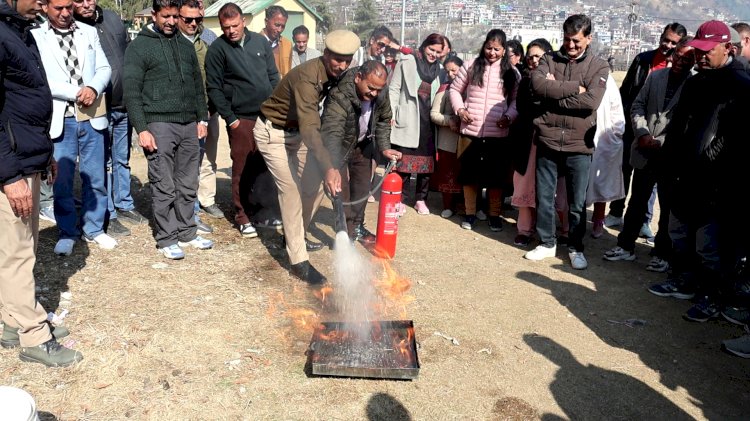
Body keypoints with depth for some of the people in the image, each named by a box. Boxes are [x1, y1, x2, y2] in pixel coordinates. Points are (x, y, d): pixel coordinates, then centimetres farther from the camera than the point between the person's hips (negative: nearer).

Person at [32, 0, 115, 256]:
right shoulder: (36, 36, -1)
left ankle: (94, 229, 24)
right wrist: (75, 93, -15)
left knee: (95, 177, 9)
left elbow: (104, 68, 7)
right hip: (60, 119, -3)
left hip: (92, 116, 3)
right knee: (62, 181, 4)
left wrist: (94, 88, -13)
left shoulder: (89, 32, 10)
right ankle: (67, 232, 20)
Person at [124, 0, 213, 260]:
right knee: (164, 187, -2)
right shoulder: (139, 47, 0)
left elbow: (198, 85, 20)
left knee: (188, 185, 8)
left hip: (188, 125, 5)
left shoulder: (186, 45, 16)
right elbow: (131, 92, -5)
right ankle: (166, 239, 8)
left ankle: (187, 233, 19)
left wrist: (202, 118, 12)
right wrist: (141, 129, -12)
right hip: (159, 125, -5)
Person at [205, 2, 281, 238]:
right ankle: (243, 216, 12)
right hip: (241, 119, -4)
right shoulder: (217, 49, -3)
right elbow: (214, 88, -5)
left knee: (267, 166, 7)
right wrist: (230, 118, -9)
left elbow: (273, 76, 14)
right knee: (242, 170, 0)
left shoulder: (260, 42, 9)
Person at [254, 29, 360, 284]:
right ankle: (298, 261, -8)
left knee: (314, 186, 5)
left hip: (296, 131, 8)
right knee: (291, 190, -14)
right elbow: (309, 129, -45)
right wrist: (330, 167, -54)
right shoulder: (307, 77, -33)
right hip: (273, 132, -8)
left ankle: (294, 236, 28)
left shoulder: (334, 74, -7)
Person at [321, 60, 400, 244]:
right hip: (340, 146, -5)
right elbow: (331, 132, -53)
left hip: (362, 144, 6)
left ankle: (357, 226, 32)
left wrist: (384, 147, -13)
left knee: (362, 187, 13)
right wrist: (331, 167, -67)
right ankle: (346, 234, 4)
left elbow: (384, 120, -1)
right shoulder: (340, 95, -40)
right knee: (341, 191, -9)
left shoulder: (381, 93, -21)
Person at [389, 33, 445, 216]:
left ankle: (421, 199, 19)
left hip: (428, 120, 4)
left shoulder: (439, 69, 12)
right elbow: (394, 89, -2)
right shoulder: (407, 62, 1)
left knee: (427, 160, 6)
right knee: (404, 159, 0)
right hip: (407, 120, -4)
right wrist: (391, 115, -9)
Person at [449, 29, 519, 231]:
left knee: (496, 175, 6)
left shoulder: (511, 72, 5)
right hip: (471, 131, 1)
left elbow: (517, 99, 7)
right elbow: (455, 89, 11)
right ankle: (470, 214, 23)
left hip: (498, 133, 0)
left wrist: (509, 116, -10)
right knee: (469, 173, 8)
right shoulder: (471, 66, 4)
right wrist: (459, 109, -4)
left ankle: (495, 215, 21)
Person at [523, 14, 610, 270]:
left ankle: (575, 248, 25)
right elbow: (537, 85, -14)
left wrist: (555, 93, -11)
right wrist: (574, 88, -15)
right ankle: (547, 243, 28)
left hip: (579, 145, -1)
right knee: (544, 197, 11)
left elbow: (591, 102, -15)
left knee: (577, 202, 8)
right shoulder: (549, 60, 6)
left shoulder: (599, 66, 1)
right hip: (547, 141, 2)